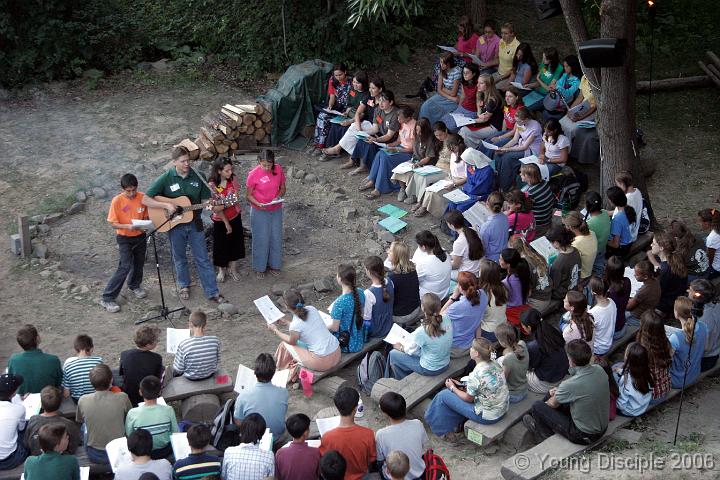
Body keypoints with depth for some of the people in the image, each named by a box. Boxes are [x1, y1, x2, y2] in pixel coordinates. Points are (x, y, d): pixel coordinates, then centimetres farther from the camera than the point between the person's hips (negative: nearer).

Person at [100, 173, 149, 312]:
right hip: (124, 238, -4)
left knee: (139, 263, 19)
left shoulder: (143, 197, -8)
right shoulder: (117, 201, -17)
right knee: (125, 267, -12)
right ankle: (107, 298, -6)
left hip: (140, 236, 4)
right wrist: (127, 226, -30)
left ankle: (134, 285, 48)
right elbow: (112, 223, -13)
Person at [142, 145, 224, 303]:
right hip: (175, 225, -1)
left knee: (203, 259, 5)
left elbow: (205, 199, 3)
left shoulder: (198, 177, -7)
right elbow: (145, 200, -15)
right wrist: (166, 205, -26)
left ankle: (212, 292, 11)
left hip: (194, 223, 1)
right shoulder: (166, 179, -14)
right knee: (179, 258, 17)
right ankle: (184, 285, 39)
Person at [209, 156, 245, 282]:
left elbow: (237, 197, -6)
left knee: (235, 243, 16)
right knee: (221, 246, 12)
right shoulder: (212, 185, -23)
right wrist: (226, 223, -15)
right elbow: (216, 208, -19)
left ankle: (232, 269, 36)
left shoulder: (233, 179, -10)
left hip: (235, 217, 4)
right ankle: (221, 270, 35)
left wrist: (223, 205, -25)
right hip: (220, 220, -4)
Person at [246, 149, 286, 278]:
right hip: (259, 212, -3)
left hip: (276, 210, 4)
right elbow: (248, 195, -10)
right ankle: (259, 267, 24)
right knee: (261, 239, 6)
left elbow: (282, 188, 3)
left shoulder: (278, 170, -10)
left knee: (276, 238, 13)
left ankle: (273, 264, 32)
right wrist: (258, 204, -27)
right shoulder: (253, 174, -20)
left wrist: (278, 197, -17)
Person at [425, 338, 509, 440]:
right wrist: (463, 385, 12)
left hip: (488, 416, -8)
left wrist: (452, 388, 3)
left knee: (443, 395, 5)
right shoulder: (494, 363, -6)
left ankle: (445, 431, 25)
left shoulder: (475, 375, -29)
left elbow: (468, 398, -12)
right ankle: (458, 423, 37)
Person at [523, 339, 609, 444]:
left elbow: (553, 404, -8)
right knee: (553, 394, 18)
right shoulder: (599, 370, -12)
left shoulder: (570, 385, -31)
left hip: (584, 436, -7)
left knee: (537, 406, 4)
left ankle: (545, 435, 32)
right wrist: (559, 391, 7)